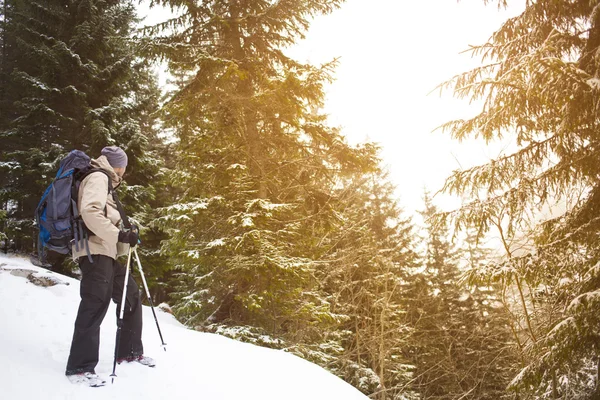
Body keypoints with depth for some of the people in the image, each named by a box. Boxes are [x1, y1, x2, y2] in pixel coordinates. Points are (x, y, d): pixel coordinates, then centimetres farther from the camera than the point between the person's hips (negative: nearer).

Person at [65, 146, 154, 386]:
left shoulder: (102, 181, 26)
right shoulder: (98, 178, -5)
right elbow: (90, 212, -21)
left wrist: (126, 238, 13)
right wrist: (120, 235, -19)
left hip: (104, 253, 11)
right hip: (94, 252, -11)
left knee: (131, 296, 14)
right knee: (95, 306, -14)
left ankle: (130, 351, 23)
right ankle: (80, 367, -11)